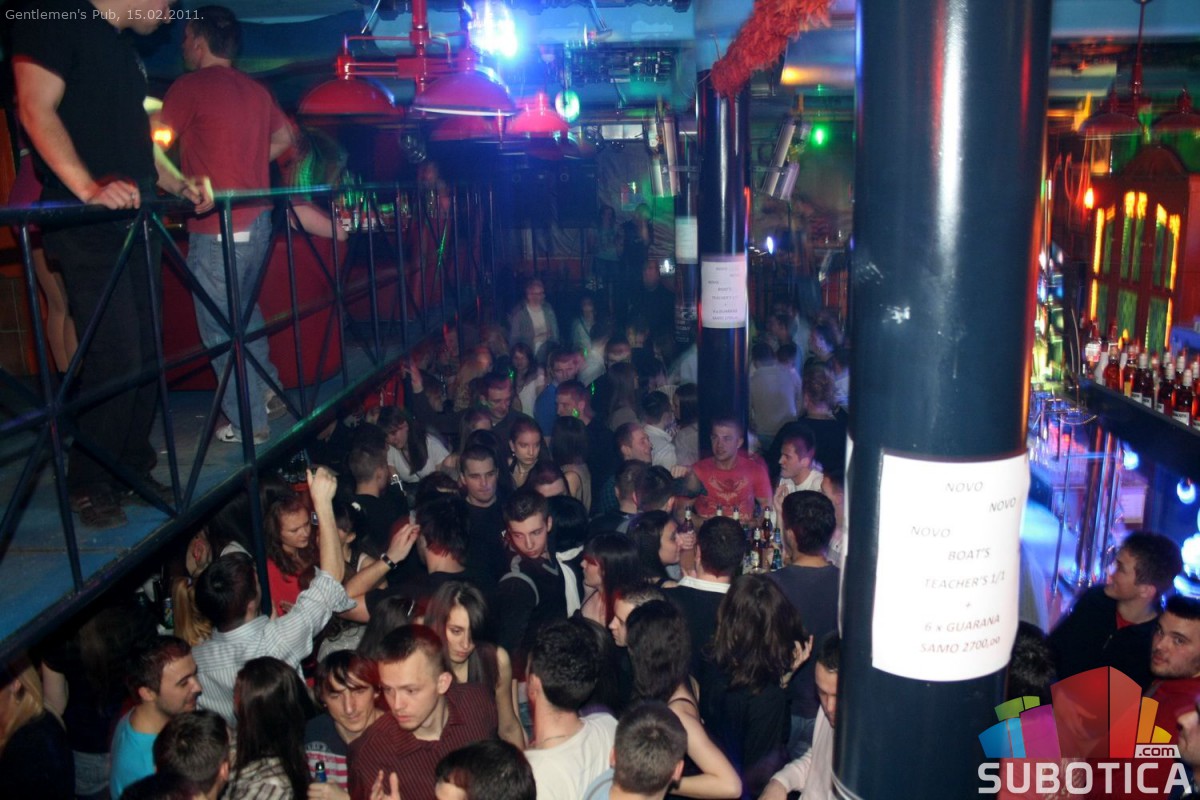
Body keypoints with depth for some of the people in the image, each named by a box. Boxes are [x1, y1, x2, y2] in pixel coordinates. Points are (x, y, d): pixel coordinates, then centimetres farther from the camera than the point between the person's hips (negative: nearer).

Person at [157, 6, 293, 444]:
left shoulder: (190, 86, -9)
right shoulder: (256, 90, 11)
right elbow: (284, 138, 25)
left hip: (217, 229, -7)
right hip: (258, 221, 8)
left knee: (220, 329, 2)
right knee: (244, 311, 24)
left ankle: (248, 422, 8)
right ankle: (269, 392, 30)